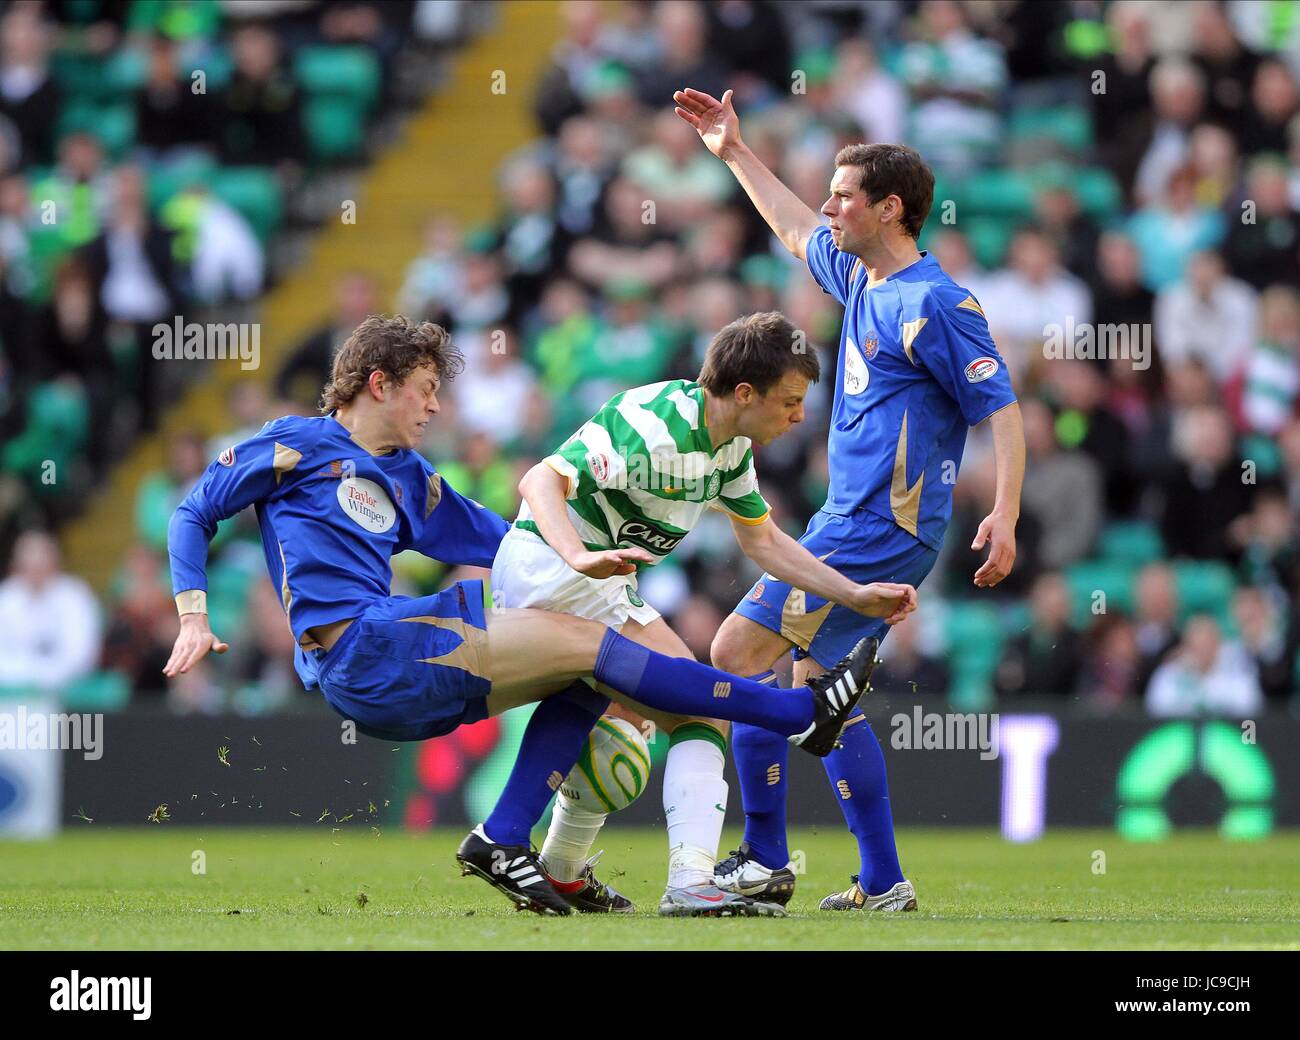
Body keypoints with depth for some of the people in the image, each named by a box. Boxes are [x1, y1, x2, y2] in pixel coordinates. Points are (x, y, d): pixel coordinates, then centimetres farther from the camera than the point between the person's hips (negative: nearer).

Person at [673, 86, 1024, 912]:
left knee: (740, 650, -12)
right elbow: (797, 231, 34)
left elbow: (1002, 408, -17)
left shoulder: (934, 303, -14)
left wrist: (1005, 516, -28)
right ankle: (884, 884, 14)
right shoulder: (861, 278, 13)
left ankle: (766, 860, -9)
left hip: (882, 530, -10)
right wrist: (735, 153, 39)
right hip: (853, 524, 10)